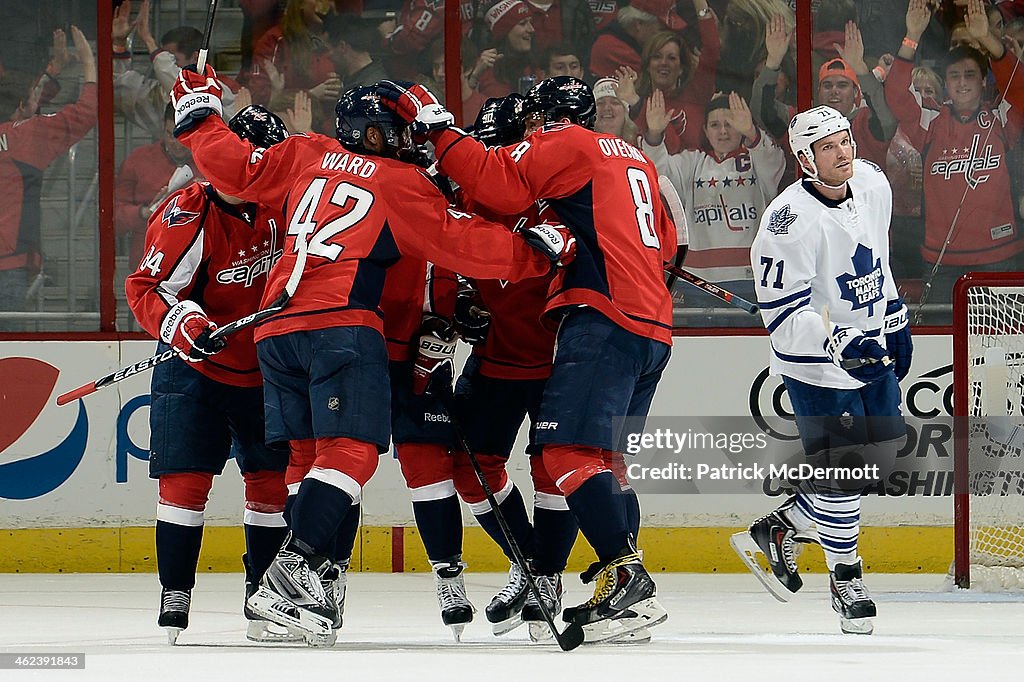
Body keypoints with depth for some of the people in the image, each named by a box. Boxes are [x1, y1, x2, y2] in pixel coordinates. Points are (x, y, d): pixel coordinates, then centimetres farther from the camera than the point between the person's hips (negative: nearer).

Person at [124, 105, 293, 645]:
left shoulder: (274, 208, -1)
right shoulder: (187, 216, -20)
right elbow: (146, 287, -21)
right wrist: (185, 324, -35)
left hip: (263, 368, 6)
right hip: (194, 366, -6)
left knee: (272, 477, 5)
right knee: (185, 477, -12)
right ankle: (174, 596, -4)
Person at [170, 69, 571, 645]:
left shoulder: (307, 155, 18)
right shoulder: (403, 185, 6)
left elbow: (238, 170, 22)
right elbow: (460, 242, 0)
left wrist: (199, 114, 38)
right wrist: (535, 252, 6)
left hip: (276, 326, 7)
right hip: (342, 323, -7)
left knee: (309, 451, 10)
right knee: (351, 451, -14)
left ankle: (314, 578, 2)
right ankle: (295, 571, -30)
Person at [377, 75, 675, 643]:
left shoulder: (564, 142, 1)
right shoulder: (634, 159, 26)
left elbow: (499, 182, -12)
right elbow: (665, 243, 32)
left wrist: (434, 124, -9)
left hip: (604, 316, -9)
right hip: (652, 328, 9)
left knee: (568, 449, -16)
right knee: (602, 458, 13)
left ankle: (627, 578, -26)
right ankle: (621, 592, 9)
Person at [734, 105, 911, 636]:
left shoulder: (873, 184, -1)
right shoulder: (790, 219, -25)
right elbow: (781, 313, -26)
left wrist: (896, 322, 20)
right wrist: (840, 343, -36)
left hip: (871, 348, 8)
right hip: (816, 363, -8)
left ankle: (776, 531, 23)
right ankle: (845, 580, 11)